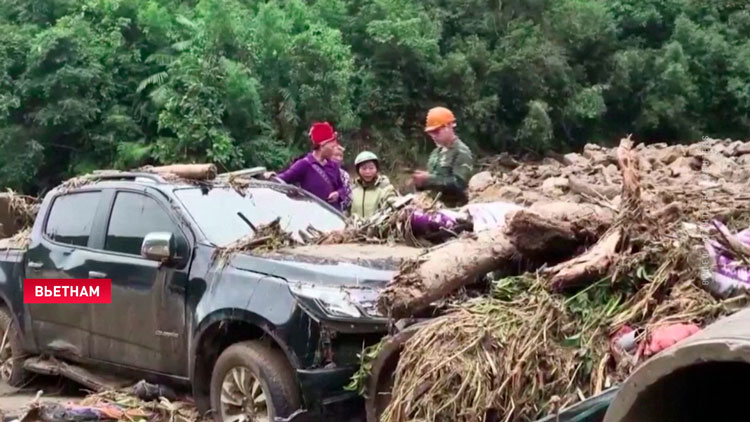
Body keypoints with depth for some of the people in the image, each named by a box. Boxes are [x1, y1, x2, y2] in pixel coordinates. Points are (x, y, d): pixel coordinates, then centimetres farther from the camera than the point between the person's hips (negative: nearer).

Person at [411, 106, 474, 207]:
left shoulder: (461, 152, -11)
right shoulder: (436, 152, 15)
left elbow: (459, 183, -23)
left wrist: (429, 179, -24)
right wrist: (421, 181, -2)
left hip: (453, 208, -8)